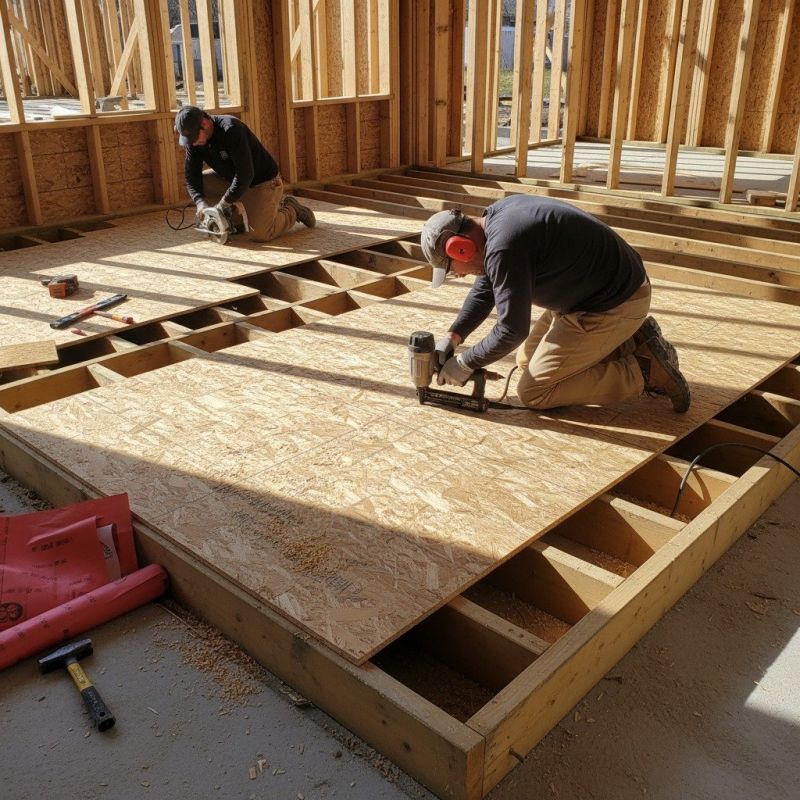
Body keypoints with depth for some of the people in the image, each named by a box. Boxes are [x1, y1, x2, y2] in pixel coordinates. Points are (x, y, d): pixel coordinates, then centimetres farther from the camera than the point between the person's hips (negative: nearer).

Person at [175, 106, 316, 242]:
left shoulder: (231, 130, -30)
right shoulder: (194, 139, -8)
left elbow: (245, 174, -32)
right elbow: (191, 175, -6)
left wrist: (224, 203, -27)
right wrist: (200, 202, -23)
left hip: (264, 181, -7)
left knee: (259, 235, -19)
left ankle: (291, 210, 9)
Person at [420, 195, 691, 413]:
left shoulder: (504, 248, -27)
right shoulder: (497, 216, 4)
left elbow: (512, 330, -22)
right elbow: (484, 290, 14)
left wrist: (464, 363, -8)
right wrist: (452, 337, 5)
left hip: (614, 305, -10)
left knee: (532, 392, -5)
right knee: (527, 358, 18)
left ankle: (645, 372, -3)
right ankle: (628, 343, 15)